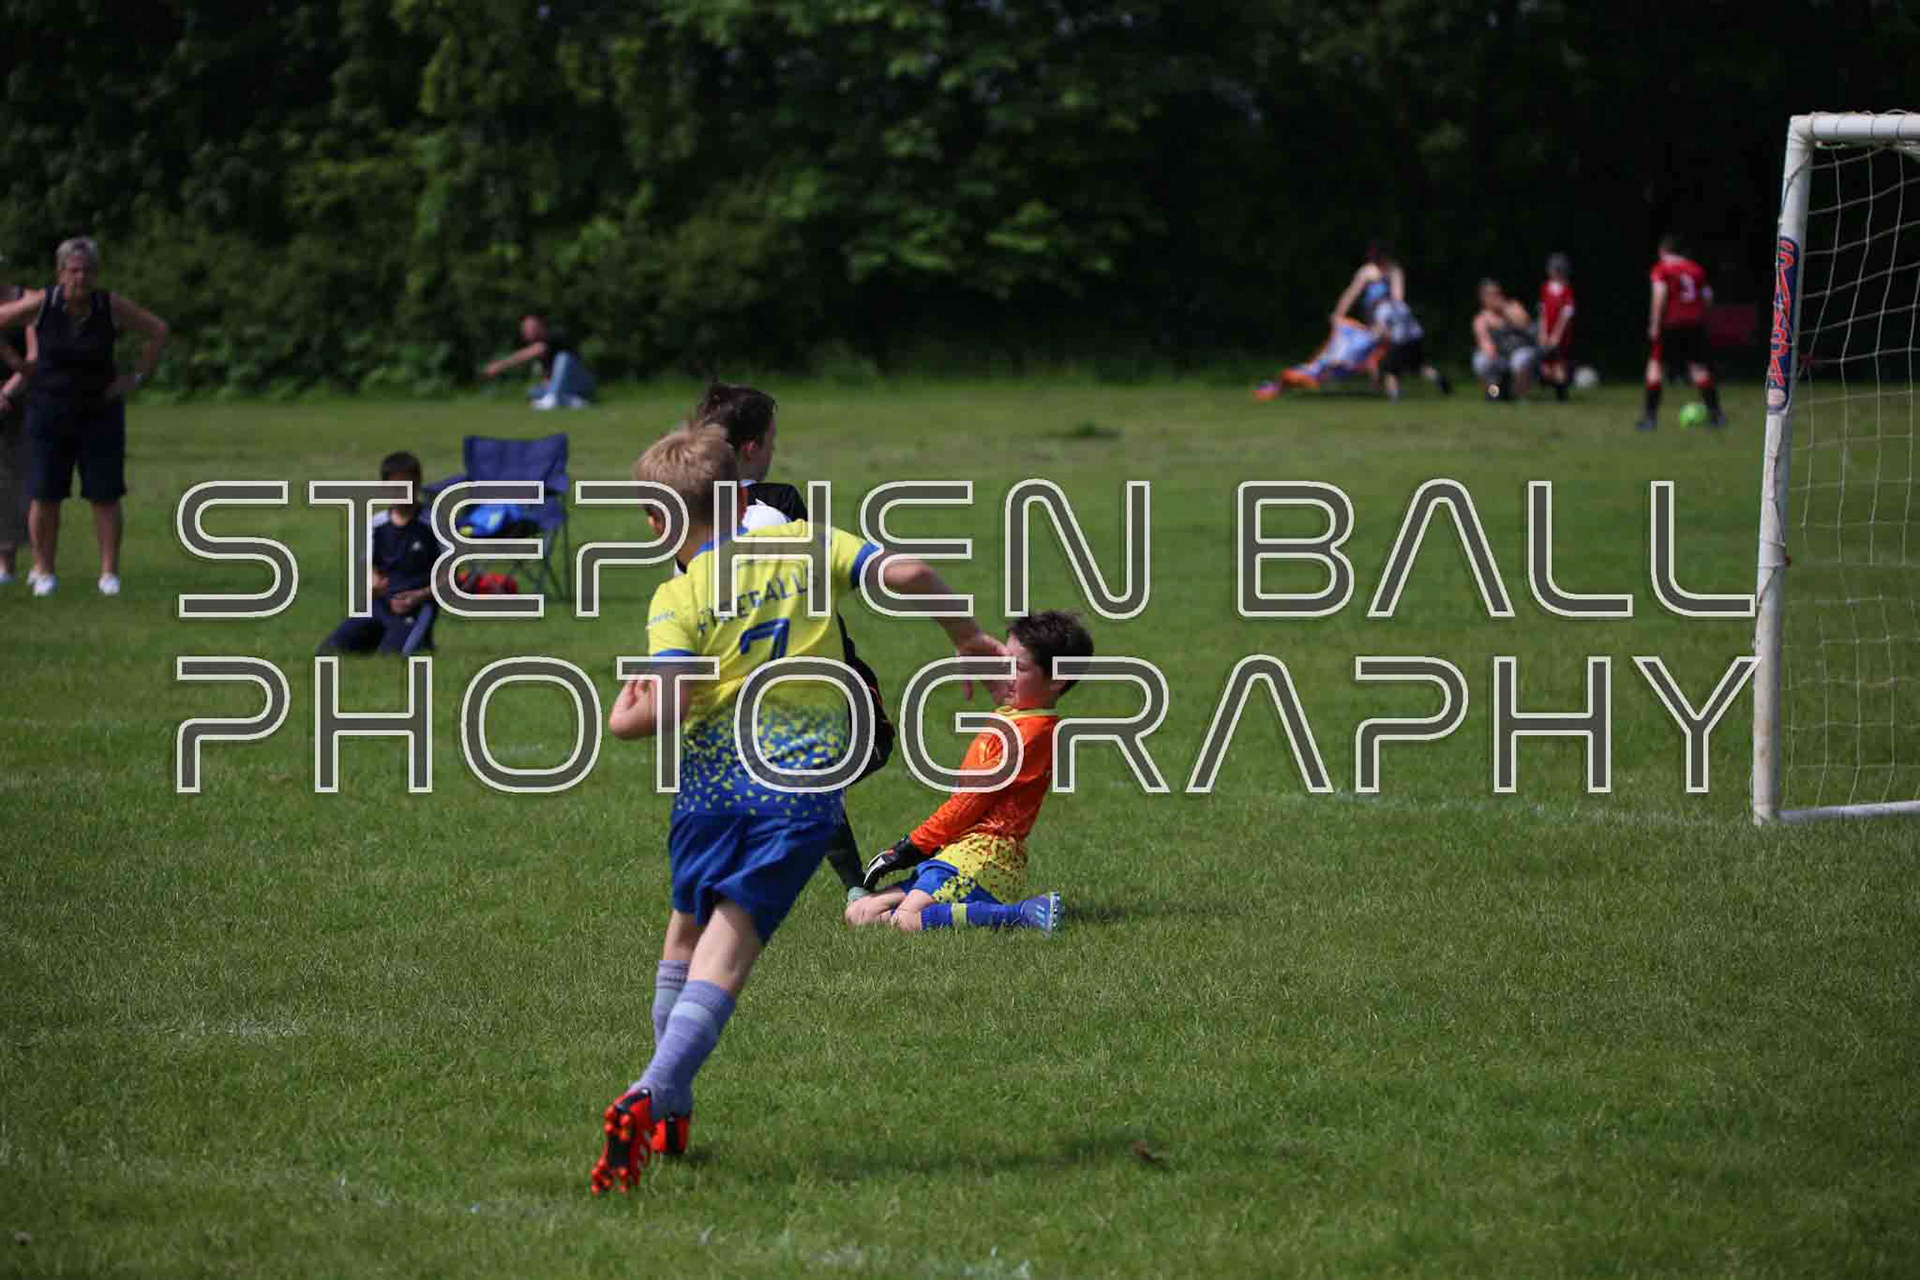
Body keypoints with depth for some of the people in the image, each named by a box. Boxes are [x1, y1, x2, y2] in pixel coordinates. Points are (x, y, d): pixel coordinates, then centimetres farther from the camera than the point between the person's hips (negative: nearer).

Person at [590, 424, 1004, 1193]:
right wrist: (968, 637, 13)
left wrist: (625, 723, 7)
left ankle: (671, 1108, 25)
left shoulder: (677, 599, 0)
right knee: (727, 948, -8)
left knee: (685, 933, 20)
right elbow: (907, 575, -1)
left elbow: (673, 704, -13)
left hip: (713, 778, 0)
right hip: (803, 785, 0)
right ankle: (652, 1096, -25)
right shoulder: (806, 546, 7)